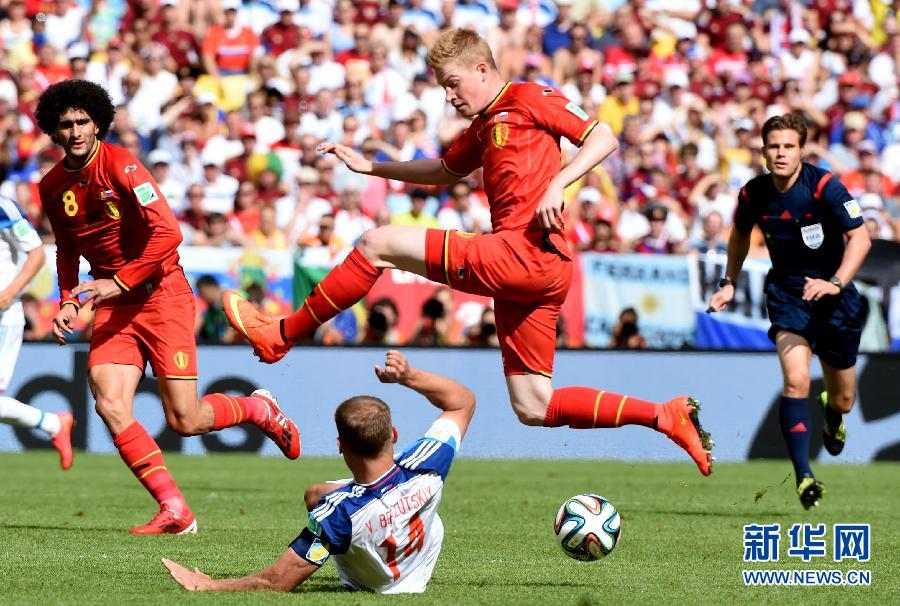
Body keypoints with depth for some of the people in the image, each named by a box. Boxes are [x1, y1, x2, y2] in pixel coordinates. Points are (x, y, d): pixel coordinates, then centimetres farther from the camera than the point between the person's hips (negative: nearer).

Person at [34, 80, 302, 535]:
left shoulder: (121, 167, -15)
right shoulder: (52, 187, 6)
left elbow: (168, 233, -22)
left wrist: (117, 283, -24)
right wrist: (67, 301, 8)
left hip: (161, 293, -6)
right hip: (112, 304, 6)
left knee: (185, 421, -6)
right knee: (110, 405, -16)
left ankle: (259, 409, 27)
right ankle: (174, 510, -10)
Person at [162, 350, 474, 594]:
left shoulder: (339, 513, -44)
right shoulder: (424, 468, -36)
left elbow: (275, 582, -37)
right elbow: (463, 401, -16)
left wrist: (207, 586, -27)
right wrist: (408, 376, -26)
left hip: (371, 588, -3)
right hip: (417, 579, 3)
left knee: (315, 494, 19)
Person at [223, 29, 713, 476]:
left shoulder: (527, 99, 2)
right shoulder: (483, 127, 27)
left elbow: (603, 138, -3)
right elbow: (444, 171, 42)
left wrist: (557, 183, -17)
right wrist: (368, 167, 36)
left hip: (526, 252, -10)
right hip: (531, 272, 10)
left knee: (379, 243, -7)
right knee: (533, 408, 6)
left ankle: (281, 336, 1)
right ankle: (665, 416, 4)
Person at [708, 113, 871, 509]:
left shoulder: (825, 187, -18)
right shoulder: (754, 194, -6)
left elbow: (860, 238, -22)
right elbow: (740, 234, 17)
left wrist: (836, 283, -35)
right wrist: (729, 282, 13)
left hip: (833, 295, -1)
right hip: (787, 294, 1)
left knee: (843, 399, 11)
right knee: (795, 382, -24)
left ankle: (832, 415, 50)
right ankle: (803, 476, -22)